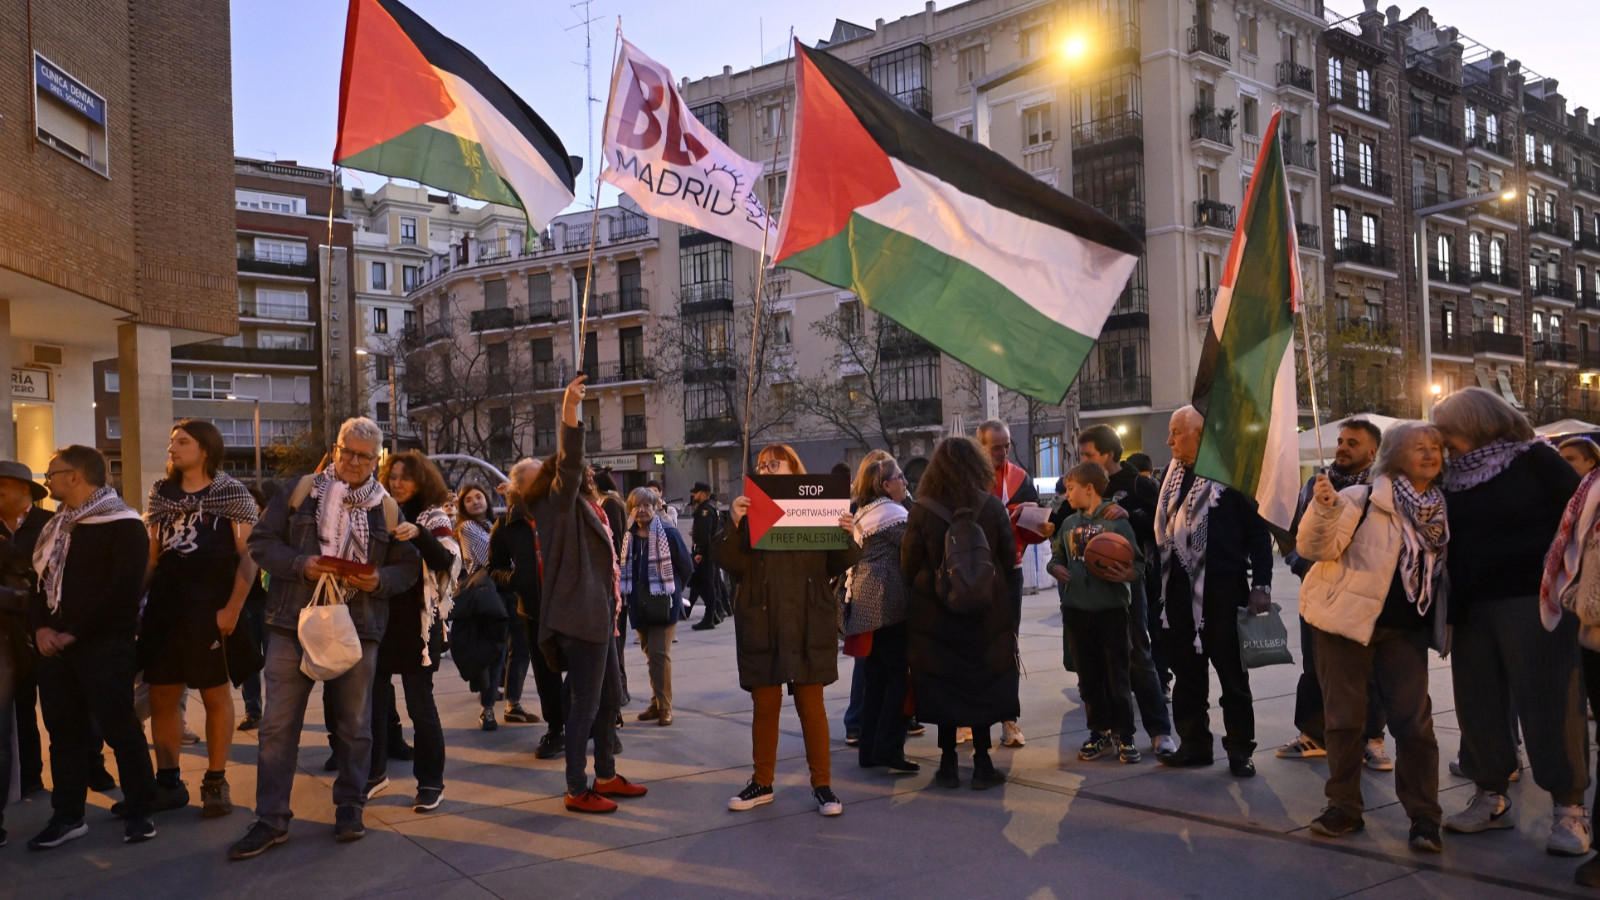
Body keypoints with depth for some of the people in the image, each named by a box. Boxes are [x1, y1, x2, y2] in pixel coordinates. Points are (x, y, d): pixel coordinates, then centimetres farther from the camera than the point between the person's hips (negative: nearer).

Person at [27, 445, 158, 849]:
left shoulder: (122, 525, -9)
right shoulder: (55, 527, 17)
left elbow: (123, 590, -16)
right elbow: (42, 580, 18)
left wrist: (75, 633, -16)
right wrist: (40, 626, -1)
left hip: (104, 646, -8)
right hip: (56, 645, 8)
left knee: (119, 726, -3)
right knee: (63, 730, 10)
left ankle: (139, 811, 7)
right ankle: (68, 815, 20)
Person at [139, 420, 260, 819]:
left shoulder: (231, 493, -2)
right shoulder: (161, 493, 13)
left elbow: (248, 556, -8)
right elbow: (151, 556, 16)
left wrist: (232, 608, -15)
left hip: (211, 609, -5)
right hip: (164, 607, 5)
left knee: (216, 694, 3)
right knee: (161, 695, 7)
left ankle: (216, 782, 14)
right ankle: (167, 782, 19)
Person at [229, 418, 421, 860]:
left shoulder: (387, 508, 7)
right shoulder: (300, 492, 3)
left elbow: (409, 566, 7)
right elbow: (261, 543, 1)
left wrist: (379, 580, -13)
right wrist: (300, 565, -15)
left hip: (356, 629, 1)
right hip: (293, 624, -1)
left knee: (353, 724, 10)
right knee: (278, 723, 2)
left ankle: (349, 807, 25)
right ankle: (271, 819, 11)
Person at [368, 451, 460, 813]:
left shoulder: (433, 518, -2)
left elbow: (448, 559, -18)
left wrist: (418, 535, -33)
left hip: (417, 623, -5)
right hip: (378, 620, 5)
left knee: (420, 704, -1)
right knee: (373, 699, 11)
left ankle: (431, 782, 9)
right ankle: (375, 772, 27)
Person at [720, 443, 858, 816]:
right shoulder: (749, 512, 5)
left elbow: (836, 567, 3)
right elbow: (729, 561, -7)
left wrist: (846, 536, -15)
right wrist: (733, 523, -22)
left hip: (808, 624, -1)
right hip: (761, 624, 1)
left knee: (811, 704, 4)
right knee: (765, 705, 10)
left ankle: (822, 785, 15)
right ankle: (762, 783, 23)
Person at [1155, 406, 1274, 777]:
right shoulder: (1172, 474, 13)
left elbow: (1258, 530, -8)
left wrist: (1261, 585, -12)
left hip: (1223, 591, -6)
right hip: (1181, 590, 6)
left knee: (1232, 673, 4)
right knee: (1186, 670, 12)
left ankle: (1240, 749, 15)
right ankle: (1194, 744, 23)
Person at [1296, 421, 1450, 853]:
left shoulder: (1440, 508, 7)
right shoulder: (1365, 498, -10)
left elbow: (1443, 567, 21)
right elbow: (1315, 548, -18)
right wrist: (1323, 508, -35)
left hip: (1406, 628, 4)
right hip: (1349, 619, -4)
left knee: (1415, 720, 1)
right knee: (1345, 717, 2)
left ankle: (1424, 816, 10)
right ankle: (1344, 807, 14)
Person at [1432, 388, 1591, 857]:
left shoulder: (1534, 459, -2)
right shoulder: (1455, 477, 14)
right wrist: (1452, 605, 4)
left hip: (1532, 602, -6)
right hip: (1473, 608, 6)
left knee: (1548, 703, -5)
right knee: (1478, 703, 8)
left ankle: (1569, 808, 4)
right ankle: (1491, 797, 20)